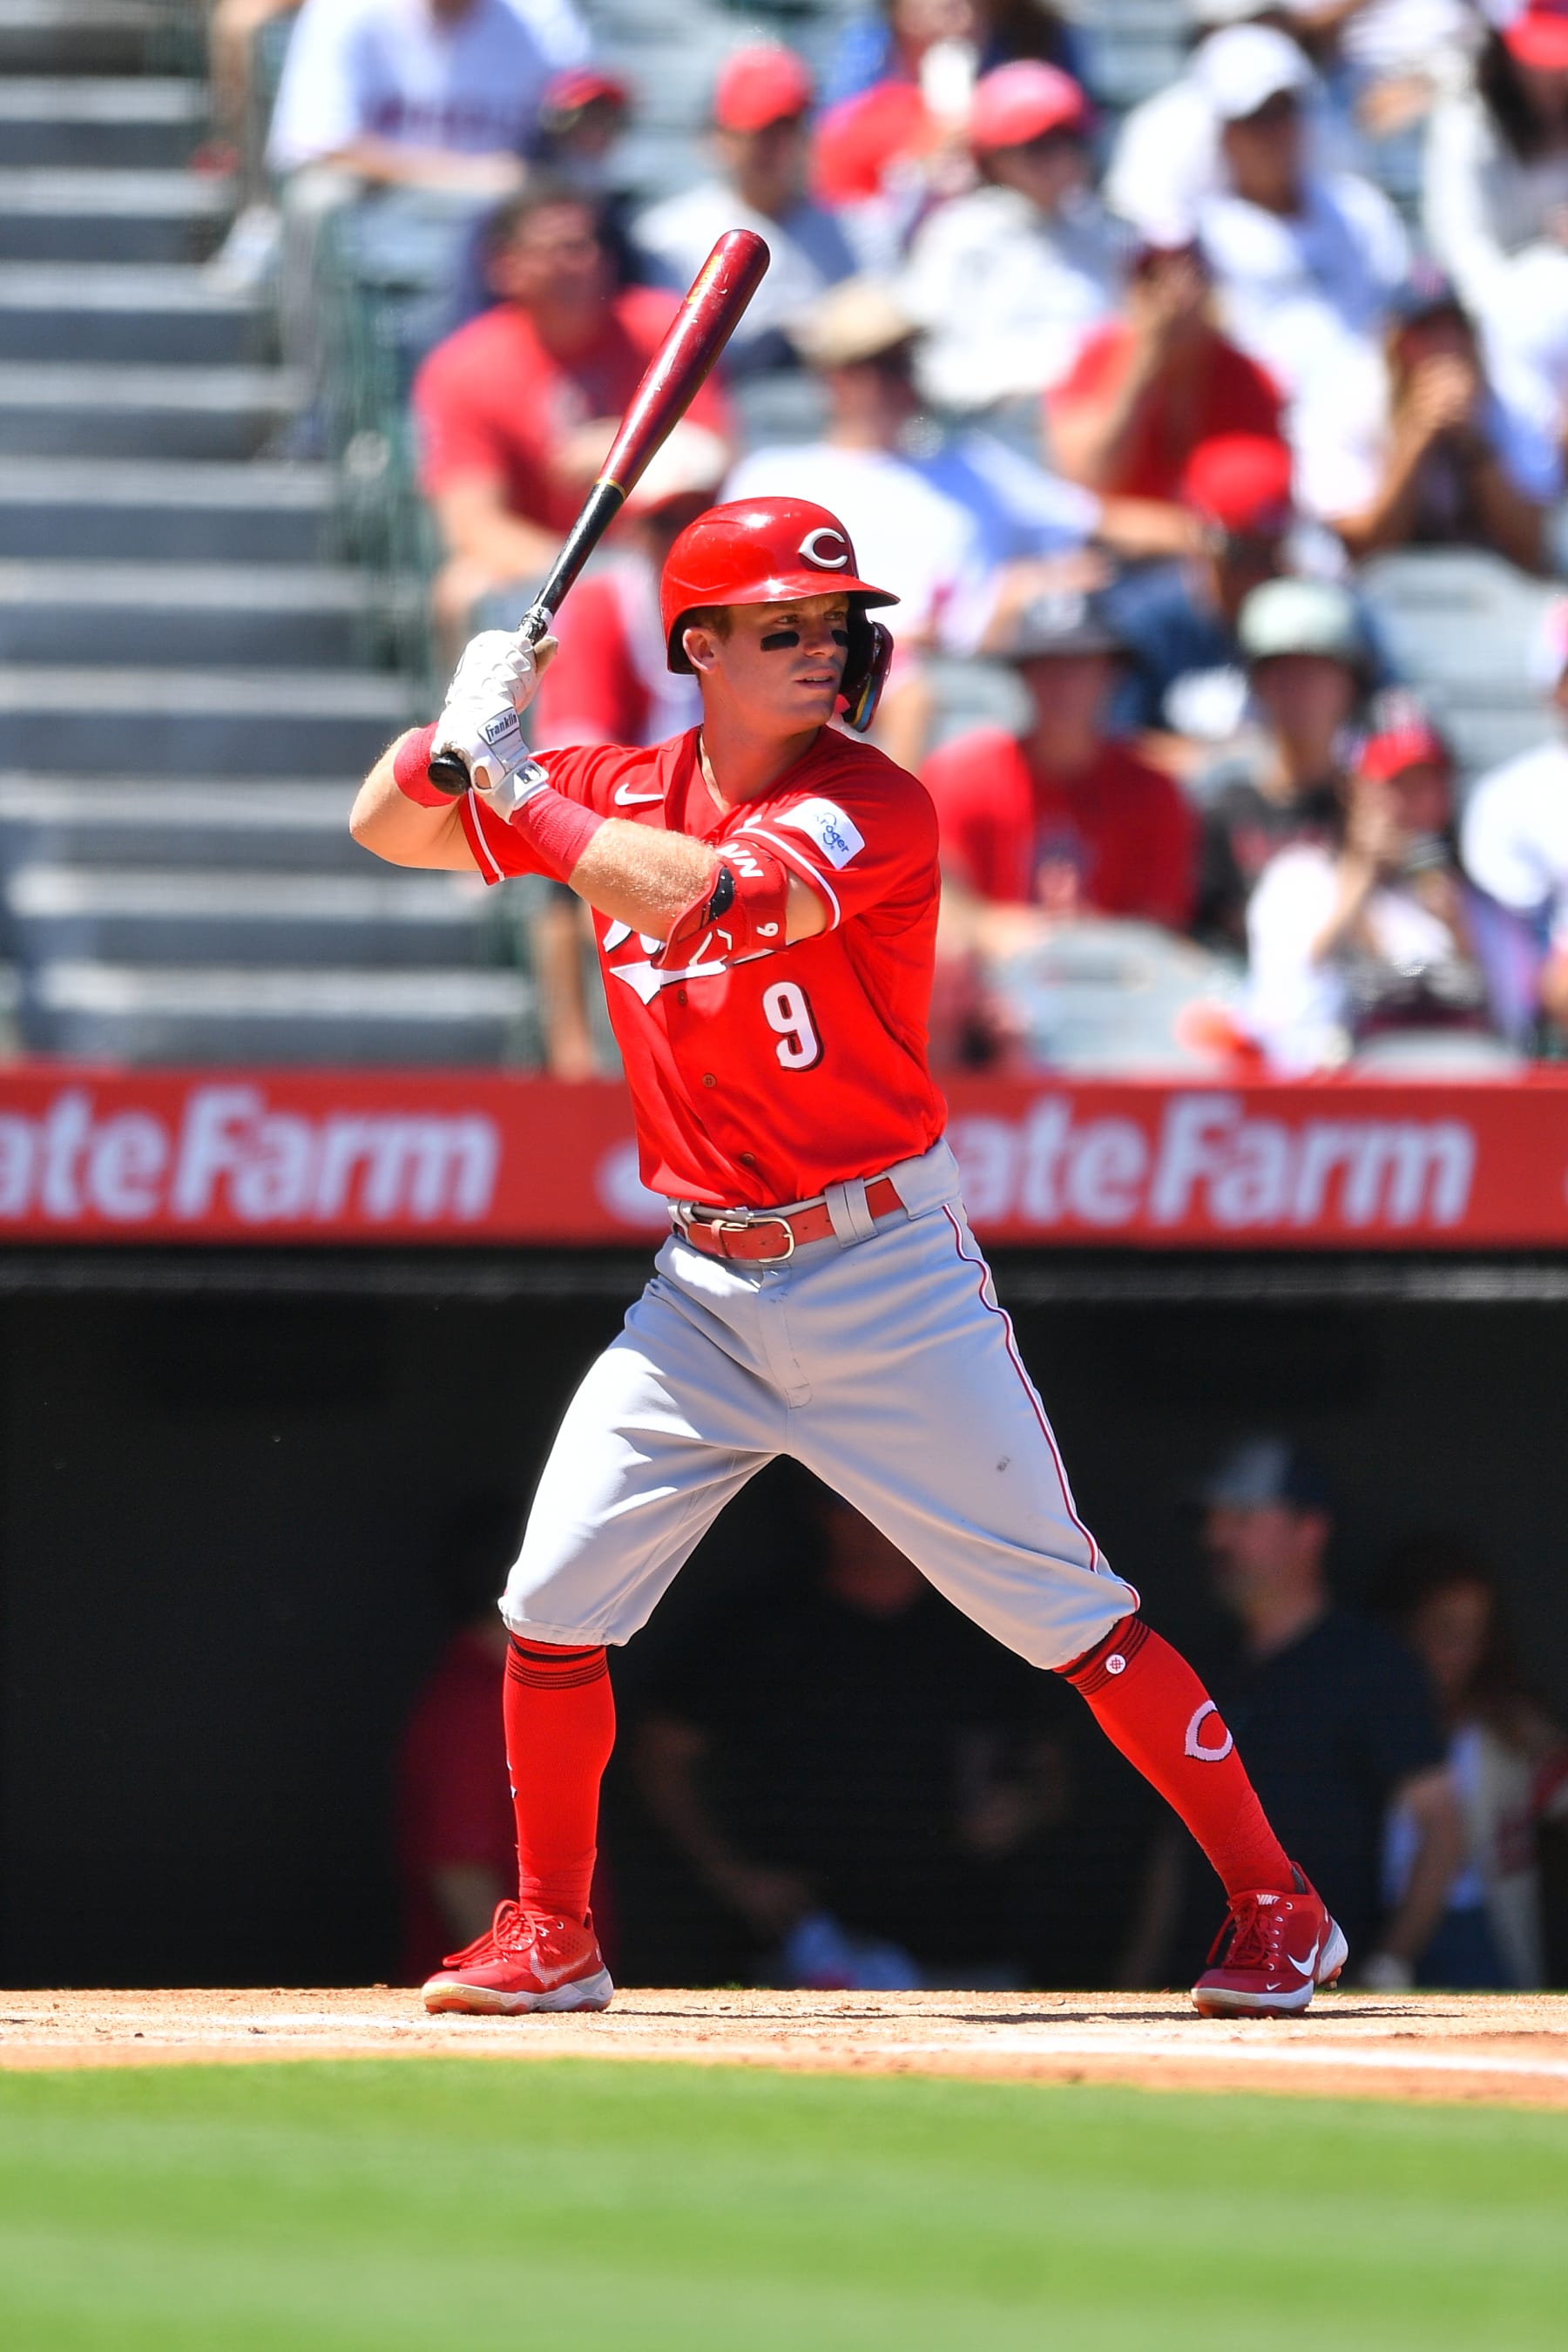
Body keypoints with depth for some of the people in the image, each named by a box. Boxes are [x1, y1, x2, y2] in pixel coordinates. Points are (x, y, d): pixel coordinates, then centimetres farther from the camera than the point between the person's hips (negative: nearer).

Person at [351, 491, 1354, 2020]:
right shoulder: (618, 792, 4)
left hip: (887, 1277, -5)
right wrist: (462, 728, -10)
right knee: (554, 1604, -2)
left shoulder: (873, 807, -14)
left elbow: (691, 889, -29)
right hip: (704, 1290, 5)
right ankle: (551, 1936, 15)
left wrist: (516, 785, -21)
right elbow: (385, 829, 9)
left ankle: (1275, 1907, 4)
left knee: (1061, 1608, -4)